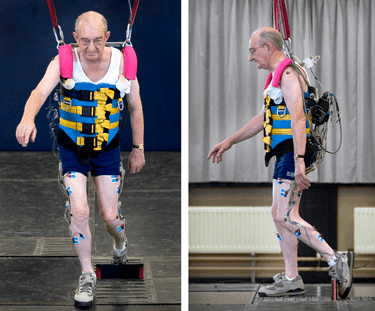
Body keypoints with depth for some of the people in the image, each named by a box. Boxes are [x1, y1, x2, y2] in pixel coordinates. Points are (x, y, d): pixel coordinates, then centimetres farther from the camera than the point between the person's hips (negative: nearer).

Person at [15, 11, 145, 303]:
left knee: (109, 216, 0)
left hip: (107, 150, 1)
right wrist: (28, 118, -52)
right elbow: (41, 90, -32)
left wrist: (139, 148, 3)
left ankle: (120, 244, 37)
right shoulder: (65, 61, -15)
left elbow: (135, 106, 1)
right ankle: (87, 274, 7)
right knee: (79, 211, -13)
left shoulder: (121, 63, -11)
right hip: (71, 149, -1)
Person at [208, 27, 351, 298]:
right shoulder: (279, 76, 21)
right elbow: (262, 120, 27)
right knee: (281, 217, 10)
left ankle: (334, 260, -11)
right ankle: (291, 278, 14)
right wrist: (227, 143, 25)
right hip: (285, 155, 10)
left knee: (284, 216, -14)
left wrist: (299, 163, -28)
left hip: (293, 153, -10)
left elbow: (298, 119, -22)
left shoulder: (288, 75, -12)